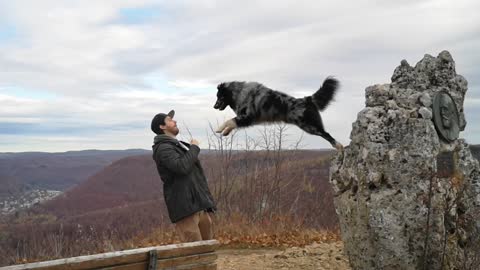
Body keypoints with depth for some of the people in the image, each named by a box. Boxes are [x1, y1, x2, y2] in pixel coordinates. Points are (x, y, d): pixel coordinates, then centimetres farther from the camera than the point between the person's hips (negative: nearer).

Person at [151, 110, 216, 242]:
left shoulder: (179, 145, 23)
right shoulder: (163, 148, -8)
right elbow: (182, 166, -25)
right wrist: (194, 148, -9)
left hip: (201, 204, 9)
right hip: (185, 206, -9)